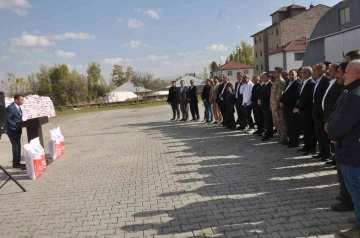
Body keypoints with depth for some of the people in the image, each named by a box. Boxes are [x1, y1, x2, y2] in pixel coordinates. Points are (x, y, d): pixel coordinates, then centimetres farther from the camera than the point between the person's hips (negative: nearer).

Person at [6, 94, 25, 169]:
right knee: (16, 146, -7)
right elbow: (8, 119, -20)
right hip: (12, 130, -9)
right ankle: (15, 164, 0)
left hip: (17, 130, 9)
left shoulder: (18, 107, 13)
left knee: (18, 146, 12)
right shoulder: (10, 108, -17)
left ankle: (17, 162, 20)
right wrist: (16, 125, -24)